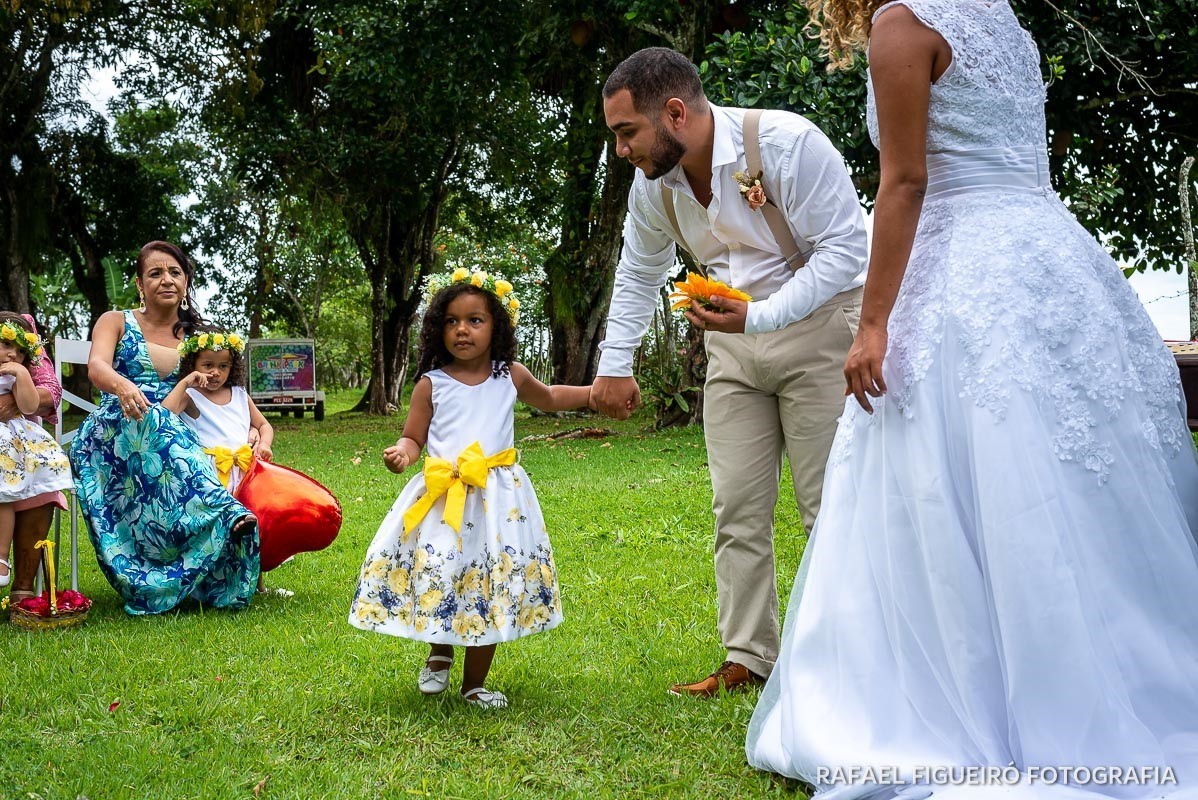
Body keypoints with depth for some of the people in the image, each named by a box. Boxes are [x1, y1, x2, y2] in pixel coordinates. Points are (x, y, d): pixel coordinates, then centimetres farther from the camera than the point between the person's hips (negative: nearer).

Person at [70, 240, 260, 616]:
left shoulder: (195, 336, 20)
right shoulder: (116, 323, 10)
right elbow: (96, 366, -11)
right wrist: (123, 386, -35)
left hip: (177, 436, 3)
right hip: (112, 435, -2)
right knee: (154, 418, -39)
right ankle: (227, 511, -57)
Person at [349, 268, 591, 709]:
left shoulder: (511, 376, 8)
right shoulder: (431, 385, 2)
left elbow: (548, 398, 28)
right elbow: (414, 437, 7)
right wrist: (403, 452, -16)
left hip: (498, 498, 1)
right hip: (442, 497, -1)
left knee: (492, 591, 2)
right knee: (438, 582, -6)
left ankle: (475, 682, 18)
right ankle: (439, 655, 26)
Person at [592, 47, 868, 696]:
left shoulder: (787, 143, -23)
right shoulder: (653, 185, -3)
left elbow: (844, 248, -21)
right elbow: (638, 276, 15)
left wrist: (758, 317, -30)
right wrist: (615, 364, 10)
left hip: (817, 323, -6)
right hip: (732, 343, 6)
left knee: (830, 506, -5)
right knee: (738, 511, 4)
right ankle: (748, 659, 13)